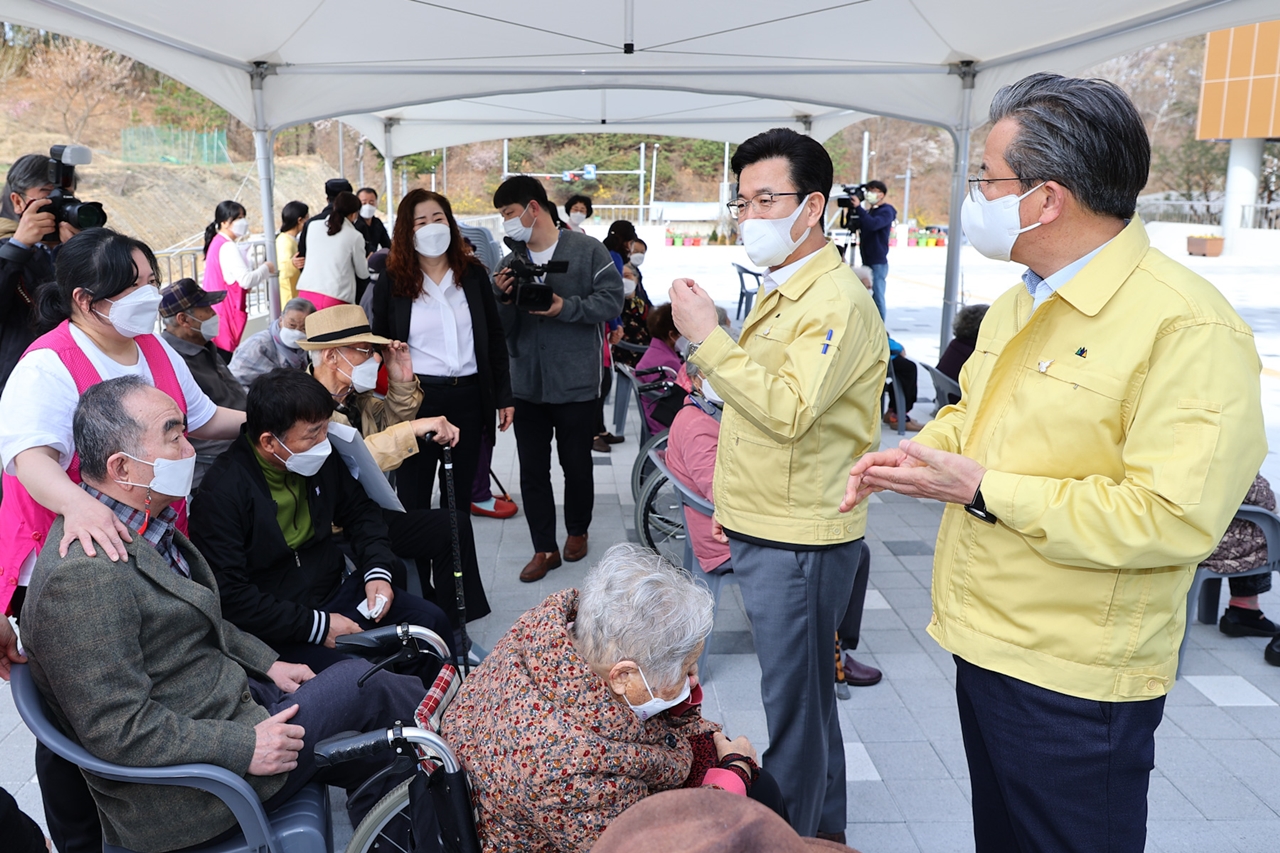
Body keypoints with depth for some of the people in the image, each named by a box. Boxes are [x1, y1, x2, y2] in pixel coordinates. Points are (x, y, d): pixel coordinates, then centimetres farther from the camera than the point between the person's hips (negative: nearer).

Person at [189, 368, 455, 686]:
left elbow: (360, 511, 14)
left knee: (431, 621, -8)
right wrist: (315, 626, -22)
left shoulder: (321, 459, -1)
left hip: (335, 590, 7)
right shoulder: (220, 495, -20)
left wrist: (378, 570, -3)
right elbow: (229, 597, -21)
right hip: (278, 628, -7)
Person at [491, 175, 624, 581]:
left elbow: (611, 301, -10)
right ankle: (544, 548, 18)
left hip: (576, 382, -3)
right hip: (527, 383, 4)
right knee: (532, 470, 6)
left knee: (576, 464, 11)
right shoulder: (510, 263, 8)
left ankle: (577, 530, 35)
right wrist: (503, 299, -14)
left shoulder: (587, 250, -4)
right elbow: (502, 328, 6)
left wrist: (566, 306, -21)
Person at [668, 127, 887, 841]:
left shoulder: (838, 300, -17)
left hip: (799, 540, -10)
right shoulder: (780, 291, 14)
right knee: (808, 695, 22)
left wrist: (708, 338, -24)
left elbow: (789, 409, -28)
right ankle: (825, 831, 39)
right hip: (762, 529, 10)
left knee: (795, 706, 3)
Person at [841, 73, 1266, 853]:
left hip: (1074, 683, -8)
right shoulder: (1019, 304, 7)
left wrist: (983, 491, -24)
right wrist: (916, 453, -1)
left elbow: (1174, 518, -28)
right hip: (986, 644, 8)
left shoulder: (1187, 326, -22)